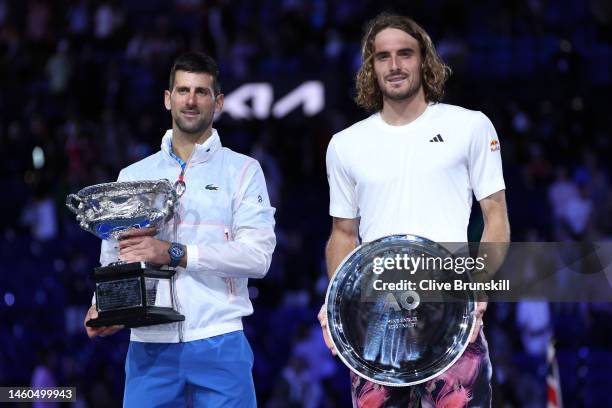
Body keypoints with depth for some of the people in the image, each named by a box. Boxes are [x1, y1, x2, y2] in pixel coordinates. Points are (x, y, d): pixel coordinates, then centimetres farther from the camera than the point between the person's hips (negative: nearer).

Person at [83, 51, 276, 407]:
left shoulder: (242, 170, 6)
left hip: (218, 341, -2)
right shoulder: (134, 176, 15)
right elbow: (113, 256, 13)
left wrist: (175, 253, -15)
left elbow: (258, 256, -7)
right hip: (150, 345, 2)